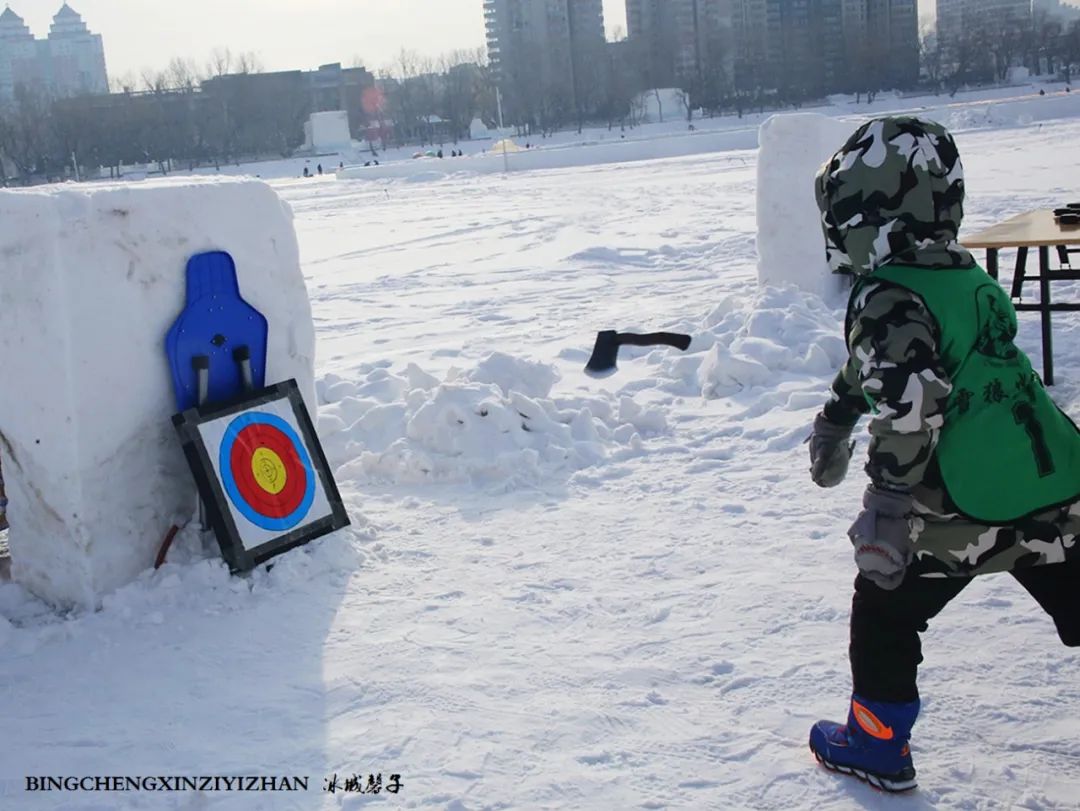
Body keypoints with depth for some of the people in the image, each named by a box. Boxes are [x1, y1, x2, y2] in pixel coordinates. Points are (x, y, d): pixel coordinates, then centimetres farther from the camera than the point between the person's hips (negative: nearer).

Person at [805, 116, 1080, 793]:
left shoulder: (889, 297, -13)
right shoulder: (969, 276, 15)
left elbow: (911, 405, -25)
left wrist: (886, 509, -23)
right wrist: (837, 416, 38)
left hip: (965, 514, -7)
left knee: (884, 610, 13)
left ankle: (877, 744, 26)